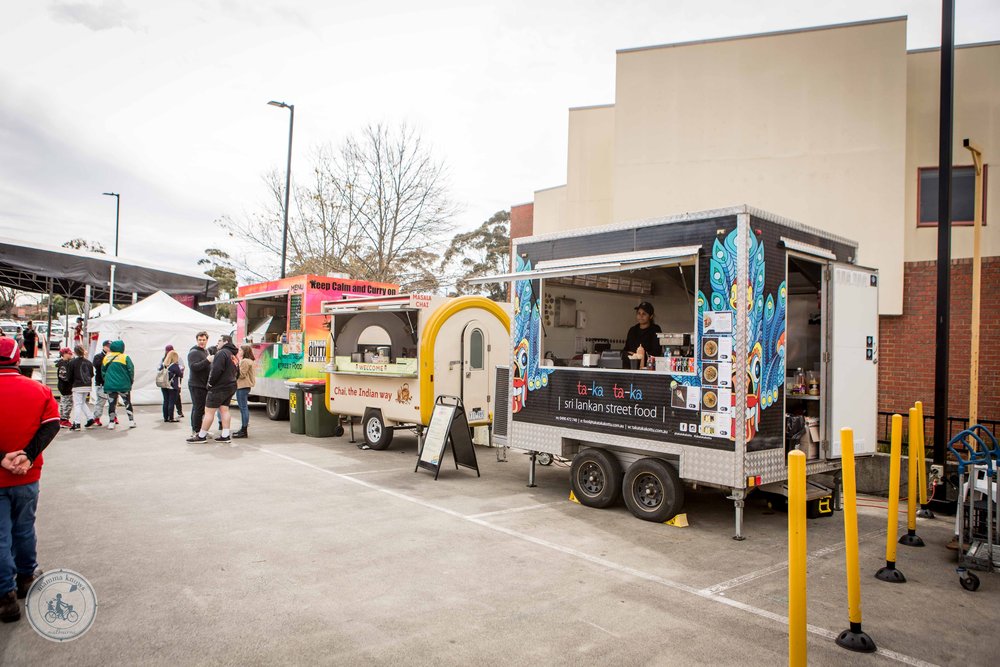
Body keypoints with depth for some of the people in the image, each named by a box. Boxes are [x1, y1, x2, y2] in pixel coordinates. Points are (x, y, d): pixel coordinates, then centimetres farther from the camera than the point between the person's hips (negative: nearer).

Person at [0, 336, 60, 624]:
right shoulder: (39, 390, -3)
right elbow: (51, 424, -10)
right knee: (24, 529, 21)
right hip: (28, 479, 3)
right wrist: (29, 456, -14)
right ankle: (26, 578, 35)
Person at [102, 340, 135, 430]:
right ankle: (131, 422, 11)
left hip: (110, 385, 3)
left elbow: (103, 371, 12)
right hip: (123, 385, -3)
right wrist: (131, 382, 6)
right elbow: (131, 370, -8)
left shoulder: (106, 358, 6)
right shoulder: (125, 357, -7)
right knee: (127, 403, 9)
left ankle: (111, 423, 5)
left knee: (111, 404, 8)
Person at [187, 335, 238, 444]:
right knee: (224, 410, 9)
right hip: (230, 387, 9)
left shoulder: (222, 353, -14)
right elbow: (237, 372, 22)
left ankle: (201, 436, 2)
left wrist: (211, 383, -11)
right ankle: (225, 435, 7)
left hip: (219, 388, -9)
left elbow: (216, 370, -22)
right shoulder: (234, 355, 17)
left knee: (209, 411, -3)